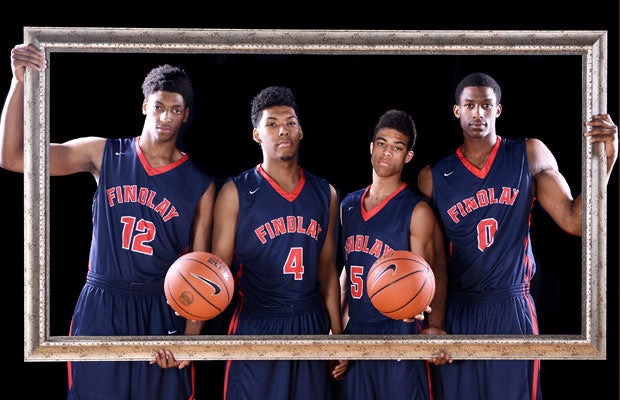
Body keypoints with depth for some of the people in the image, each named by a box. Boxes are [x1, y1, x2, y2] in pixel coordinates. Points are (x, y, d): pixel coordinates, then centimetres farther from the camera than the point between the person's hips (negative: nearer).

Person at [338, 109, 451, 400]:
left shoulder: (417, 211, -7)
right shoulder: (348, 206, 11)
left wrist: (434, 327, -26)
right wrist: (338, 320, 15)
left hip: (399, 334, -5)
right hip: (354, 332, 5)